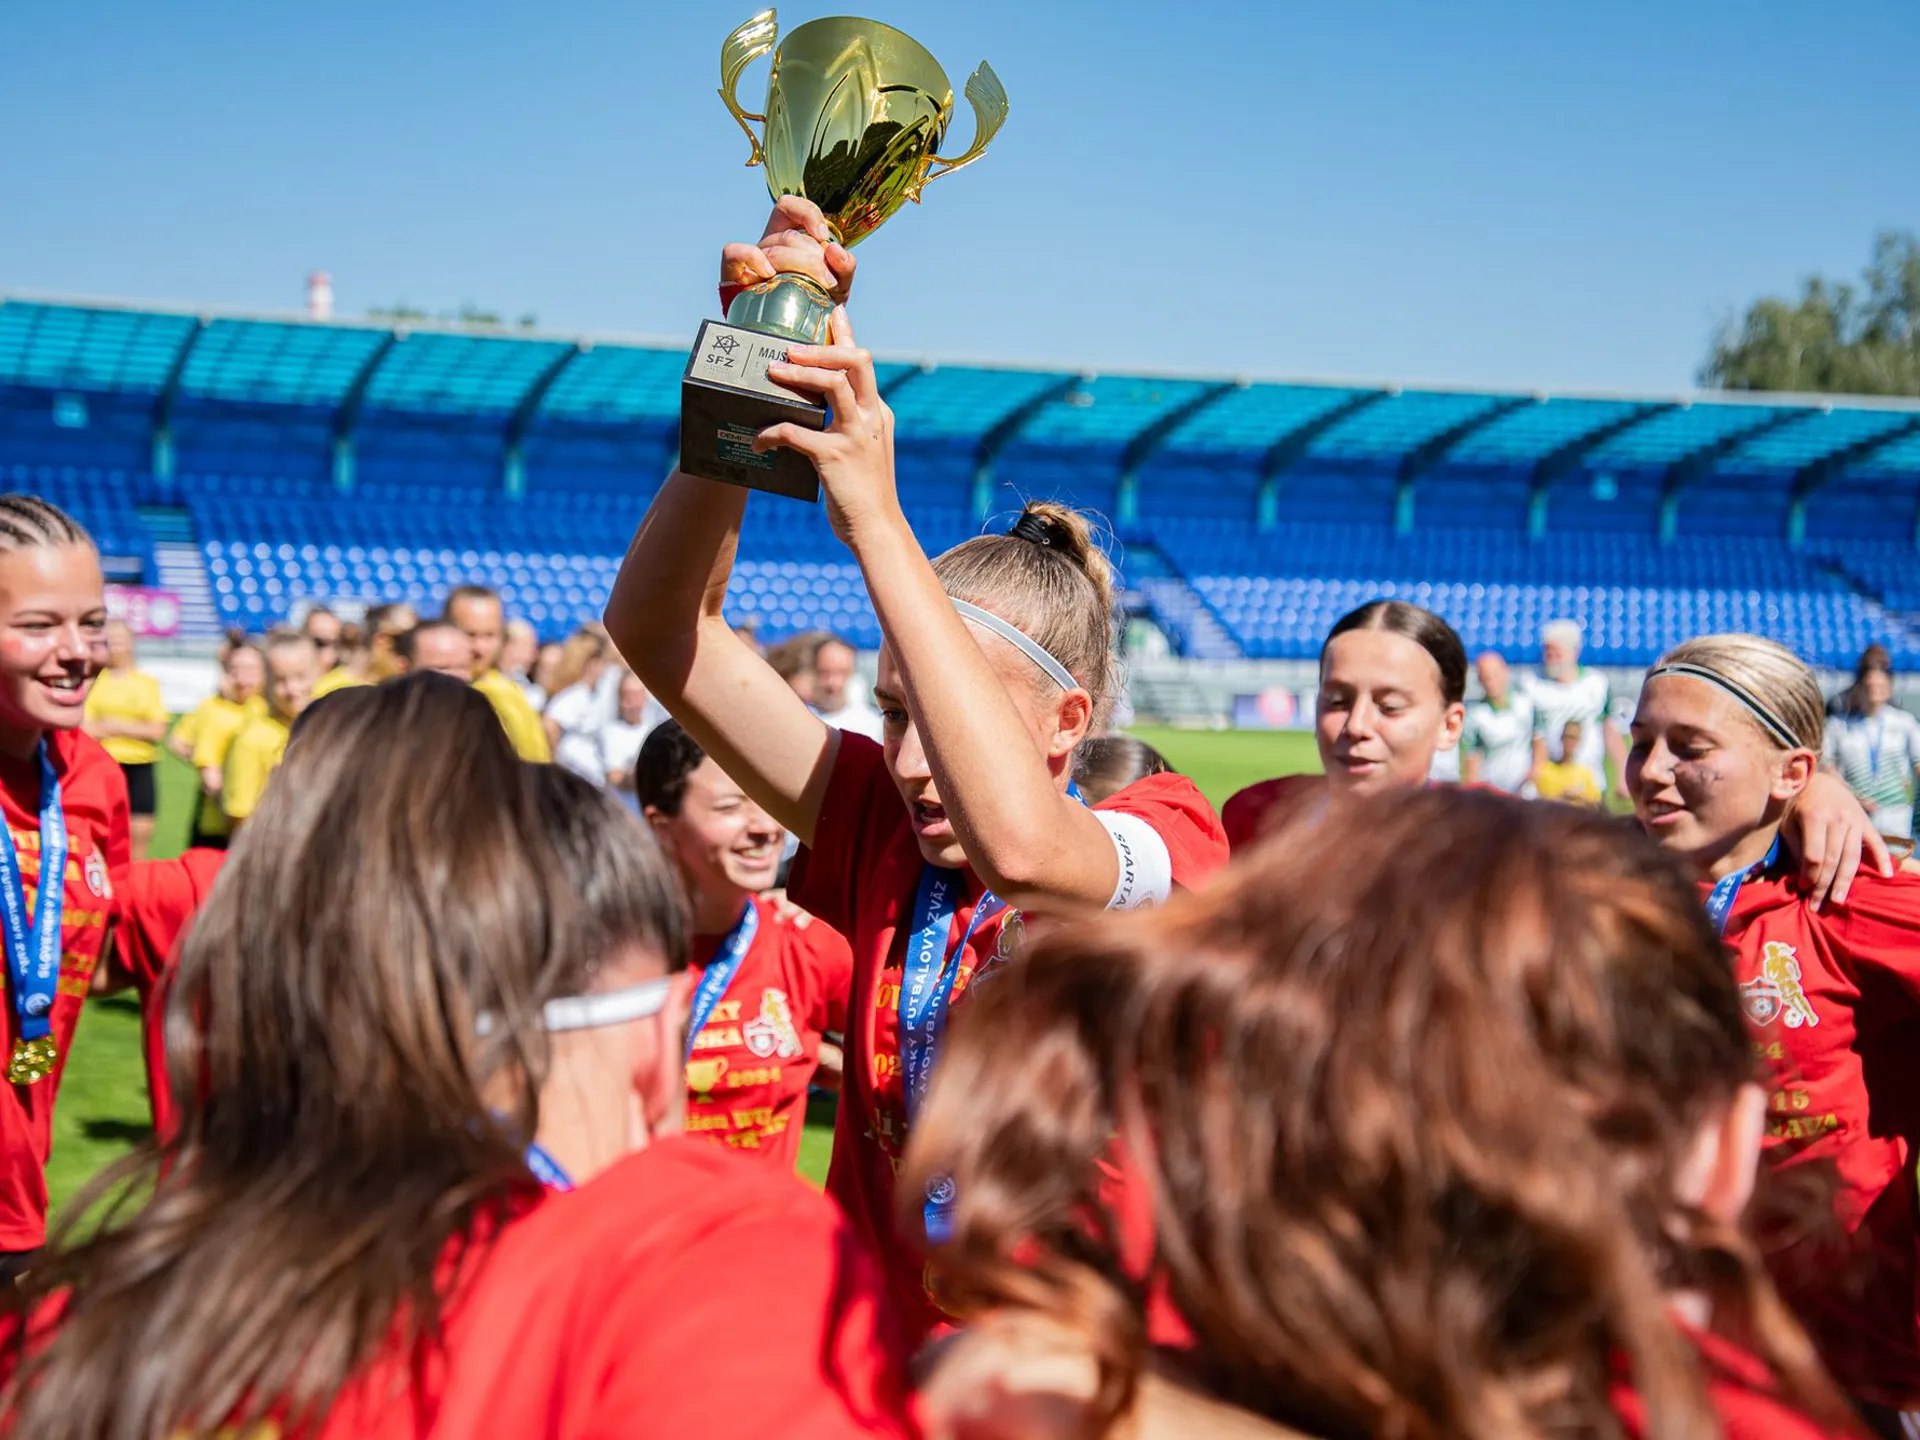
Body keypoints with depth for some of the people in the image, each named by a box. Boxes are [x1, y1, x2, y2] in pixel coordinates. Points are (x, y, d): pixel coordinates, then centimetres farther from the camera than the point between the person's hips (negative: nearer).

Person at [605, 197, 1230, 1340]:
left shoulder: (1169, 837, -7)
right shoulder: (886, 830, 4)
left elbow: (1021, 847, -30)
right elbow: (662, 632, 1)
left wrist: (877, 520, -27)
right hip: (879, 1360, 4)